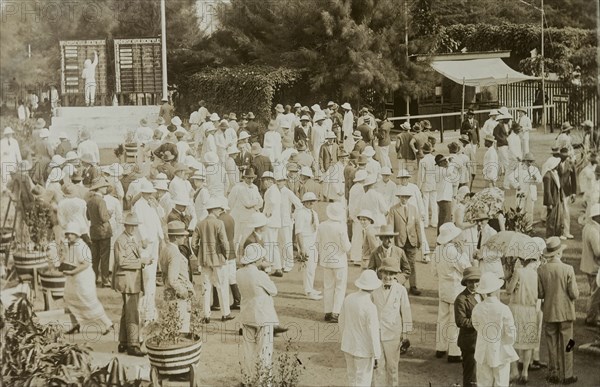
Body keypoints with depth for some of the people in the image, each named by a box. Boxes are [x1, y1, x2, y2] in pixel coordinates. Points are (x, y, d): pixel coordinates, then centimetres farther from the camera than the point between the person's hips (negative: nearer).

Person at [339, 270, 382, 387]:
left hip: (349, 344, 7)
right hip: (364, 348, -7)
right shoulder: (370, 307, -29)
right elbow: (373, 333, -23)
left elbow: (342, 321, 4)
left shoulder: (349, 298, -8)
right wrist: (377, 355, -12)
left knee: (352, 376, 23)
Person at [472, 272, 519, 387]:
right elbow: (510, 333, -13)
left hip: (483, 353, 3)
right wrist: (509, 342, 7)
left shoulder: (477, 309, -10)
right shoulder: (503, 309, -18)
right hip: (501, 352, -3)